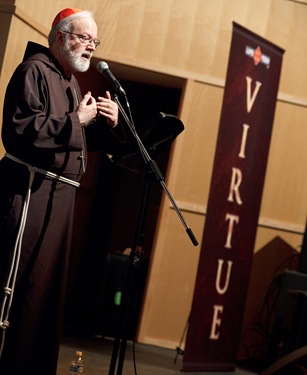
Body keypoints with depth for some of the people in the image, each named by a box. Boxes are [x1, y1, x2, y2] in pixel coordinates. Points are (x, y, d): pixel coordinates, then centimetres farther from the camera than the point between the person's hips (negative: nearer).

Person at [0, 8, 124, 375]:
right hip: (30, 190, -9)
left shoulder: (71, 83, 21)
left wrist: (106, 123, 5)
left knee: (48, 283, 10)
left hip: (60, 194, 9)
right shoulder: (34, 70, -7)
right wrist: (76, 121, -16)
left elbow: (82, 139, 25)